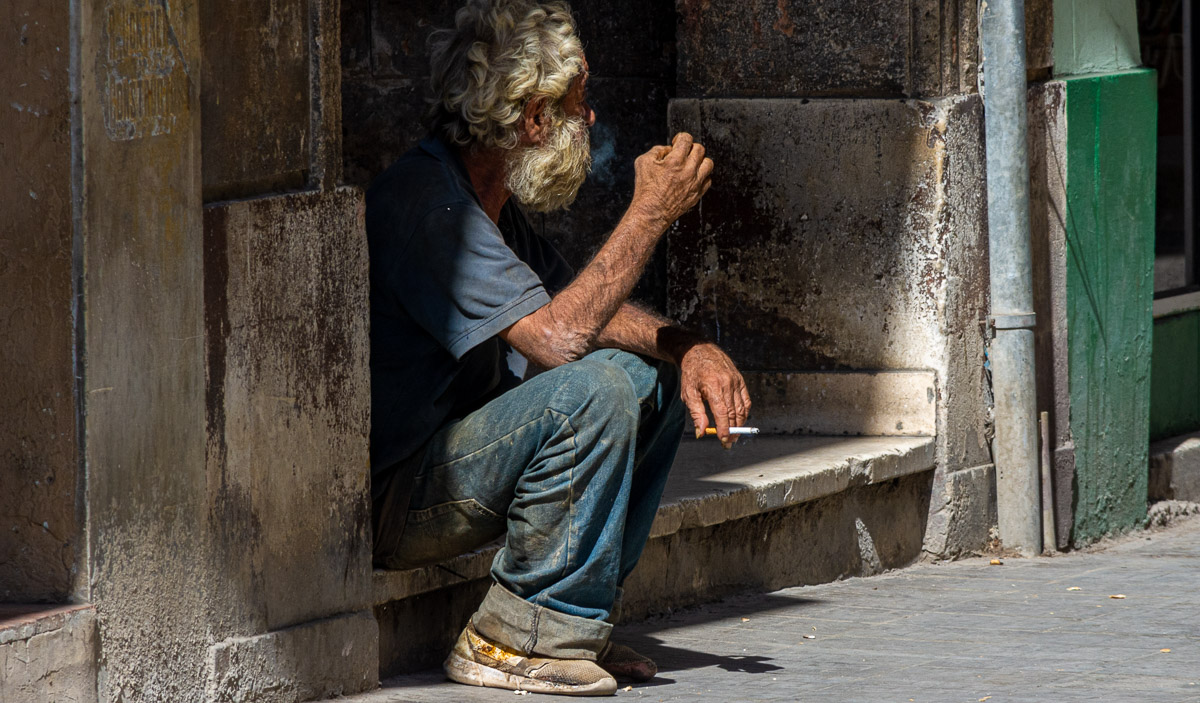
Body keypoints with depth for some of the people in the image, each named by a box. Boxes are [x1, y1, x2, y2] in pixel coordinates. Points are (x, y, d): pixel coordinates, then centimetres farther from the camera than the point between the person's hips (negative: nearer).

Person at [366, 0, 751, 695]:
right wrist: (652, 212, -19)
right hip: (391, 503, -10)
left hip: (453, 461, 10)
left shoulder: (493, 205, 12)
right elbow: (558, 337, -26)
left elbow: (589, 309, 15)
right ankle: (516, 639, -16)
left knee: (656, 376, 10)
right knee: (596, 389, -27)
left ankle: (576, 619, 8)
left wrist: (690, 349, -5)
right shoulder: (425, 200, -21)